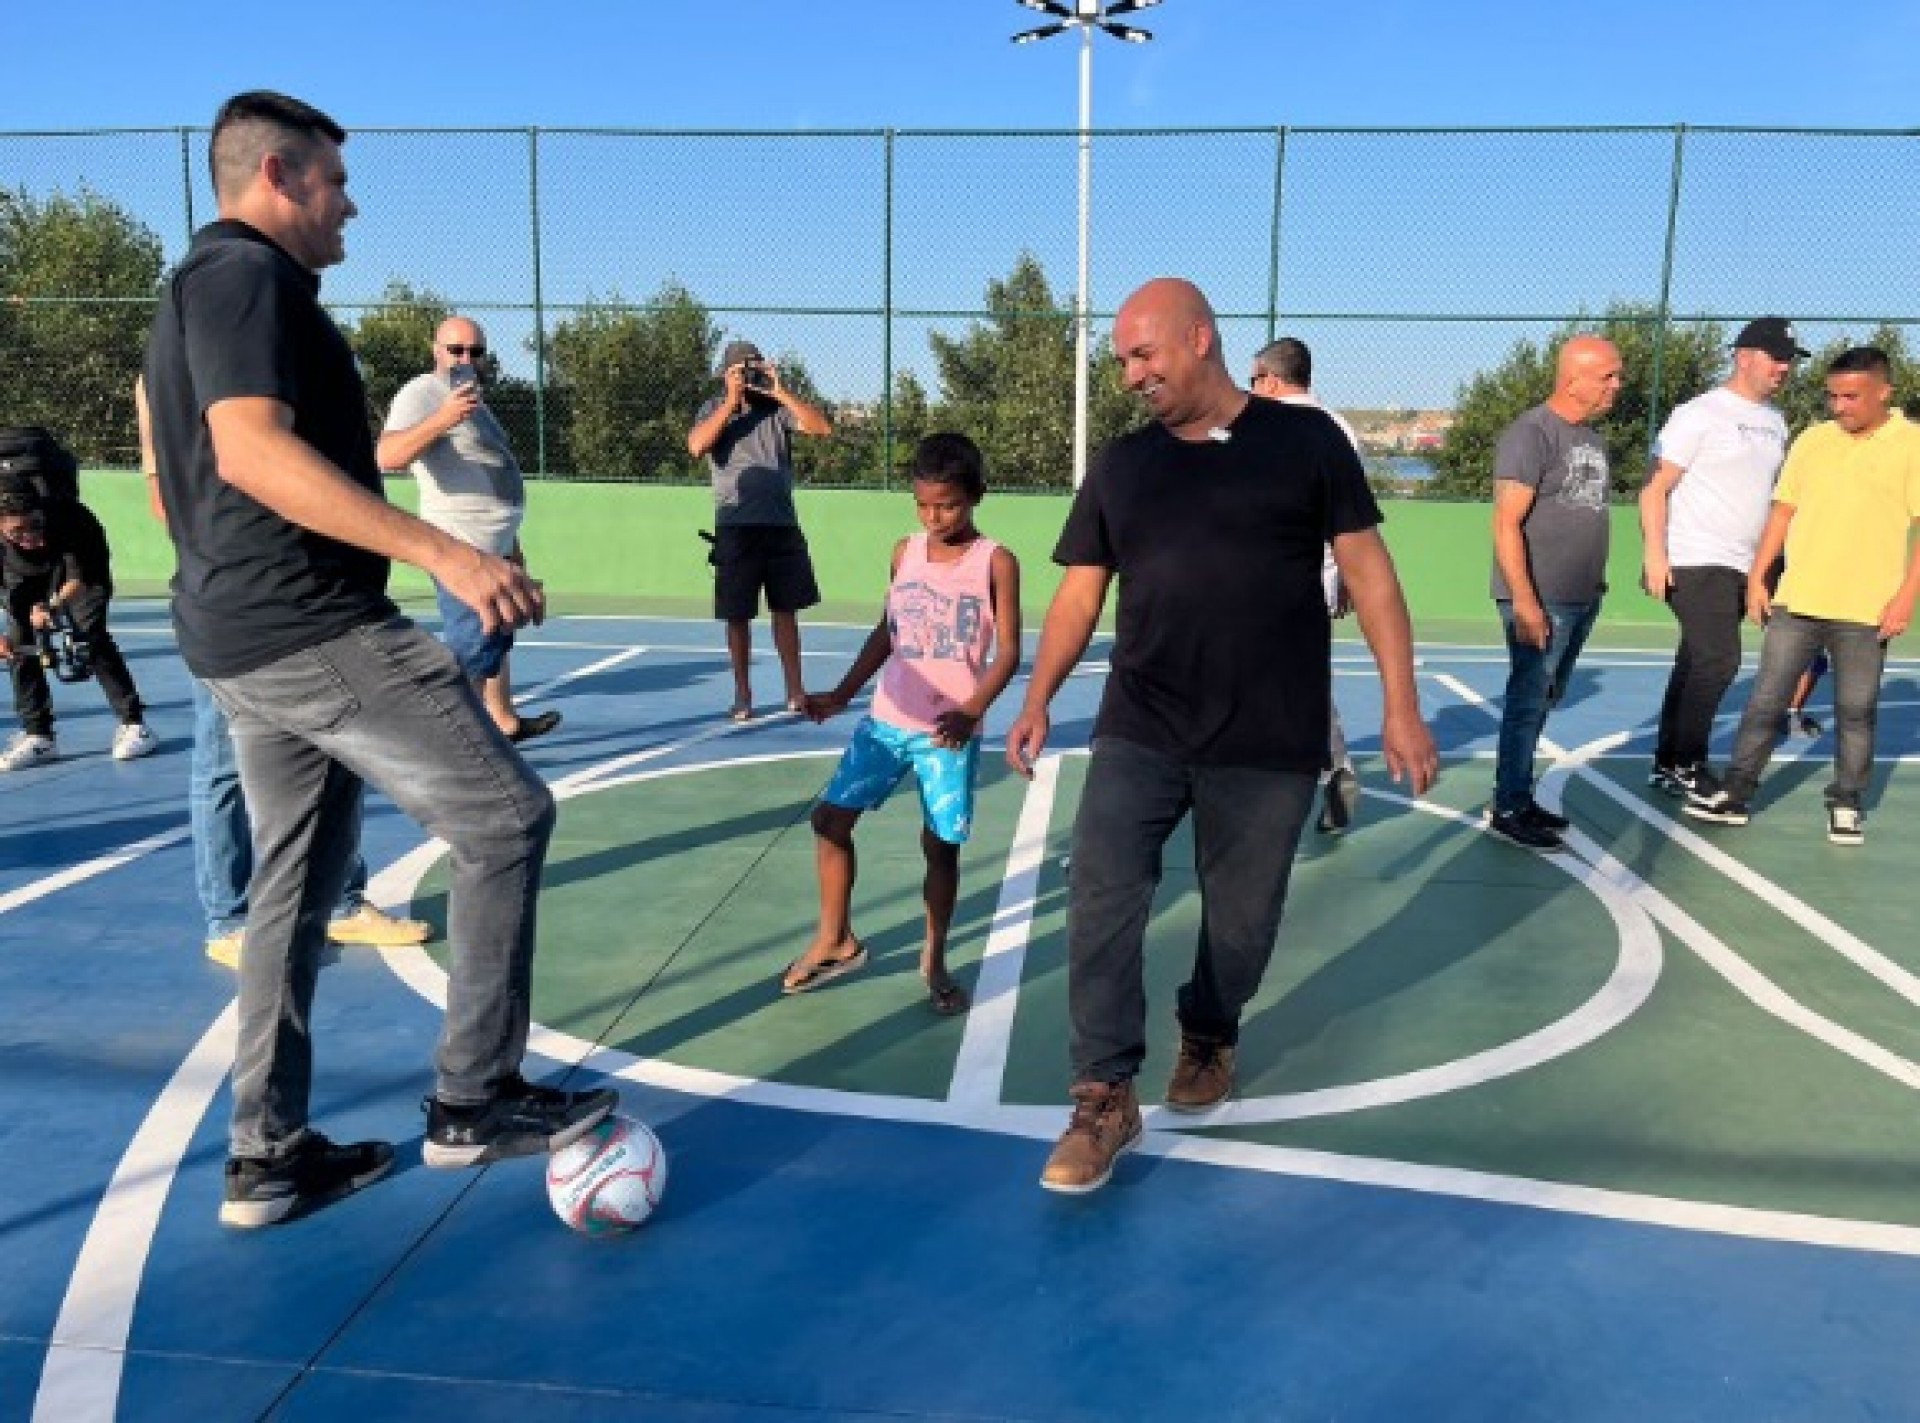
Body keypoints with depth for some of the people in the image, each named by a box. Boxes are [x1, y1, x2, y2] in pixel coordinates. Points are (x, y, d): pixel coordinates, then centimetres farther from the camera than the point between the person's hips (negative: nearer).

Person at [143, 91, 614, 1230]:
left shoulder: (202, 287, 23)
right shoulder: (247, 272, -9)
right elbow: (252, 452, -25)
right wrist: (445, 552, -31)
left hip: (245, 640, 11)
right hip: (314, 628, -11)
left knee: (299, 880, 14)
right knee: (508, 814, -7)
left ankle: (268, 1156, 21)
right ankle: (474, 1099, 1)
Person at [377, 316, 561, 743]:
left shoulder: (473, 399, 18)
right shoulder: (423, 393, -11)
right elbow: (387, 455, -29)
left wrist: (511, 544, 26)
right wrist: (441, 420, -42)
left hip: (492, 547, 10)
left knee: (497, 640, 20)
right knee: (472, 653, -13)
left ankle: (504, 720, 33)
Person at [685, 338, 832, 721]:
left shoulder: (778, 408, 6)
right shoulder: (714, 409, 4)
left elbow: (822, 428, -7)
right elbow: (696, 446, -14)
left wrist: (780, 391, -10)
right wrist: (731, 403, -14)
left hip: (782, 524, 2)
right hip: (736, 527, -1)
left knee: (785, 609, 9)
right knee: (738, 615, 3)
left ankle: (795, 690, 17)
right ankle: (743, 695, 15)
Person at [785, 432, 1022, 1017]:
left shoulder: (996, 562, -7)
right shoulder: (905, 551, 6)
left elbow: (1008, 651, -9)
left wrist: (972, 710, -23)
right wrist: (841, 694, 9)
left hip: (949, 733, -4)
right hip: (885, 721, 4)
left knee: (940, 844, 3)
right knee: (830, 817, 1)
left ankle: (935, 957, 24)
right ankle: (835, 940, 19)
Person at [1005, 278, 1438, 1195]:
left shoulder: (1305, 441, 0)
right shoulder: (1120, 465, 8)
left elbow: (1367, 572, 0)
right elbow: (1081, 592, 9)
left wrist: (1400, 705, -5)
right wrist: (1038, 697, -3)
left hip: (1269, 747, -2)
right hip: (1137, 734, 2)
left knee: (1240, 919, 10)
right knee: (1100, 902, -7)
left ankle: (1208, 1037, 39)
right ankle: (1106, 1098, 5)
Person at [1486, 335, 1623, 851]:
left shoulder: (1589, 435, 14)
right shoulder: (1530, 434, -13)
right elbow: (1506, 524, -18)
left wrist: (1596, 582, 15)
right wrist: (1524, 602, -22)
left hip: (1583, 598, 8)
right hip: (1540, 601, -8)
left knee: (1543, 702, 14)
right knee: (1527, 702, -3)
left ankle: (1522, 797, 23)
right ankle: (1507, 810, 6)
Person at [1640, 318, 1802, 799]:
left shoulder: (1775, 422, 16)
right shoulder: (1701, 413, -7)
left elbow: (1769, 495, 23)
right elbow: (1655, 488, -11)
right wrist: (1655, 555, -19)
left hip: (1741, 568, 8)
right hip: (1695, 562, -7)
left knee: (1696, 665, 9)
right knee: (1718, 660, -13)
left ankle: (1669, 766, 16)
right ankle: (1682, 767, -3)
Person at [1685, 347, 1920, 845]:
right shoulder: (1812, 440, 7)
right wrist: (1757, 577, 6)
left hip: (1866, 609, -3)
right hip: (1795, 599, 3)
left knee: (1856, 711, 7)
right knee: (1765, 700, 5)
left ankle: (1846, 804, 20)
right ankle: (1736, 792, 12)